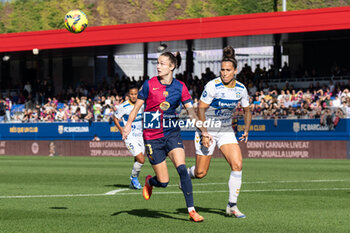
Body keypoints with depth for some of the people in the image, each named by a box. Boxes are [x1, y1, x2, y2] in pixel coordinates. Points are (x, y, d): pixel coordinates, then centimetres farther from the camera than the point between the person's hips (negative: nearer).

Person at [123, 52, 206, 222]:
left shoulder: (180, 87, -1)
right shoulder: (149, 84, -6)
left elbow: (191, 111, 0)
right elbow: (137, 106, 2)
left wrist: (203, 131, -7)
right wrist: (129, 123, -11)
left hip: (172, 133, 1)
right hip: (152, 137, -1)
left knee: (182, 168, -21)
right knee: (163, 182, -3)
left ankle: (191, 210, -15)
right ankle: (149, 182, 35)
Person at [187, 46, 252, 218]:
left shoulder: (241, 89, -3)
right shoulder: (212, 86, -18)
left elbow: (247, 110, 14)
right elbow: (201, 109, -14)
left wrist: (246, 130, 6)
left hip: (226, 131, 4)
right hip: (207, 130, -4)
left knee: (237, 165, -15)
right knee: (201, 173, -1)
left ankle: (232, 206, -5)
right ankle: (187, 174, 38)